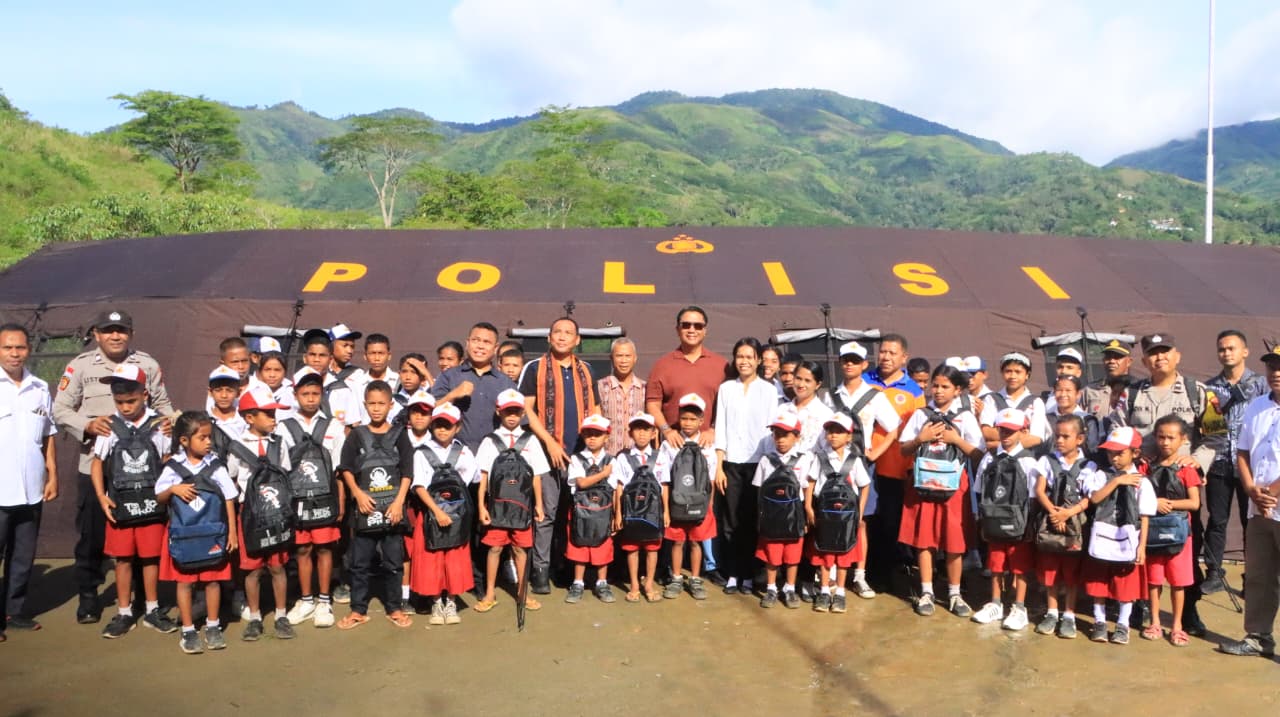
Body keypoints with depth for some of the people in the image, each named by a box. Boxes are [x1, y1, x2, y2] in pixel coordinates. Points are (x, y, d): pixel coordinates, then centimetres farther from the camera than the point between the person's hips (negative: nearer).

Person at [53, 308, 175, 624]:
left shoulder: (148, 365, 5)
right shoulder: (80, 366, 0)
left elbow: (163, 406, 9)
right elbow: (61, 409, -1)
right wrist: (88, 425, -18)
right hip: (95, 464, -1)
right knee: (91, 533, 6)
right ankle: (88, 596, 23)